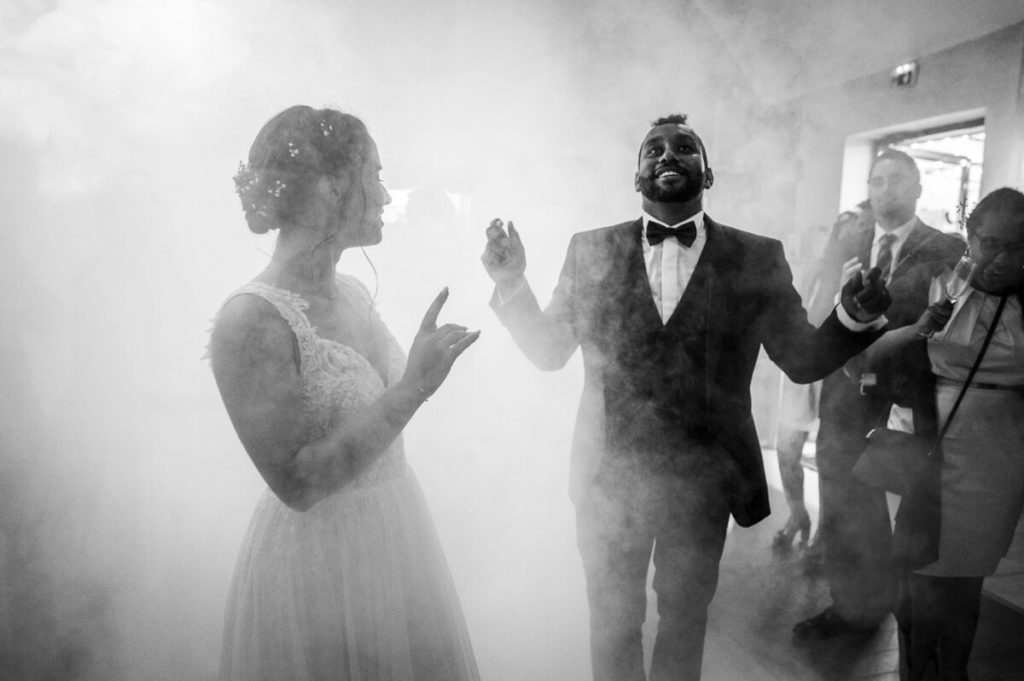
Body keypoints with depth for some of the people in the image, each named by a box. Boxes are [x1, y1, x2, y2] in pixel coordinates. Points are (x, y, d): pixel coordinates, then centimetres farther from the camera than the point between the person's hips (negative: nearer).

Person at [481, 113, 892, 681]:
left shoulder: (757, 258, -4)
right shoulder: (592, 249, -3)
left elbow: (801, 360, -3)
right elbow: (548, 351, -1)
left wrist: (854, 318, -21)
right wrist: (513, 285, -15)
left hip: (704, 480, 0)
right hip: (609, 476, 0)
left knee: (684, 619, 23)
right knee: (612, 623, 20)